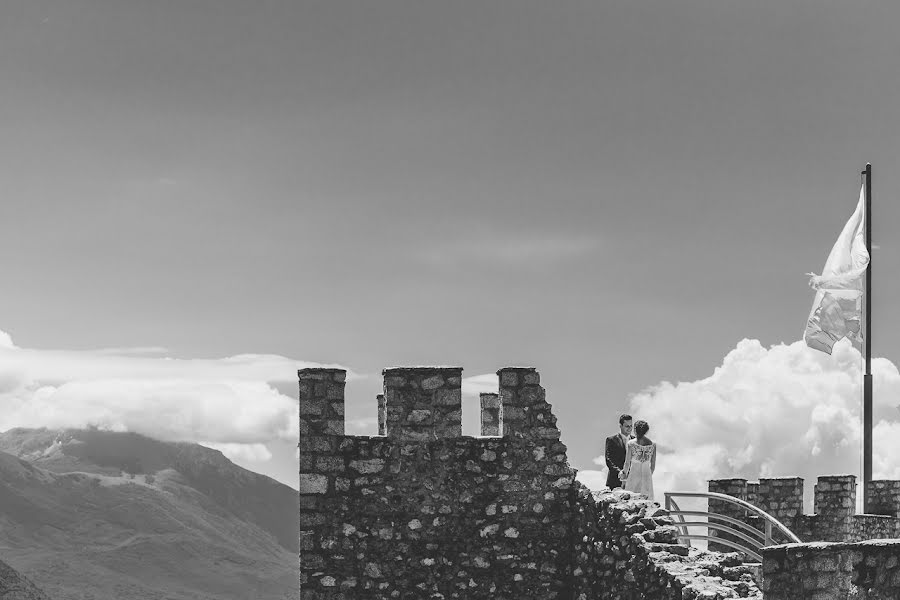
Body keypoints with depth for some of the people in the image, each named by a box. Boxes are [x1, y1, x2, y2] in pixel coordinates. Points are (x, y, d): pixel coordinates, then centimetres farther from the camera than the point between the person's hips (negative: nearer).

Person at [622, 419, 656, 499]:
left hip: (633, 475, -3)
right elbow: (653, 465, 7)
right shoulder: (652, 444, 3)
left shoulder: (630, 444, -5)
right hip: (647, 476, 3)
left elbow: (627, 463, -3)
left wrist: (624, 478, 8)